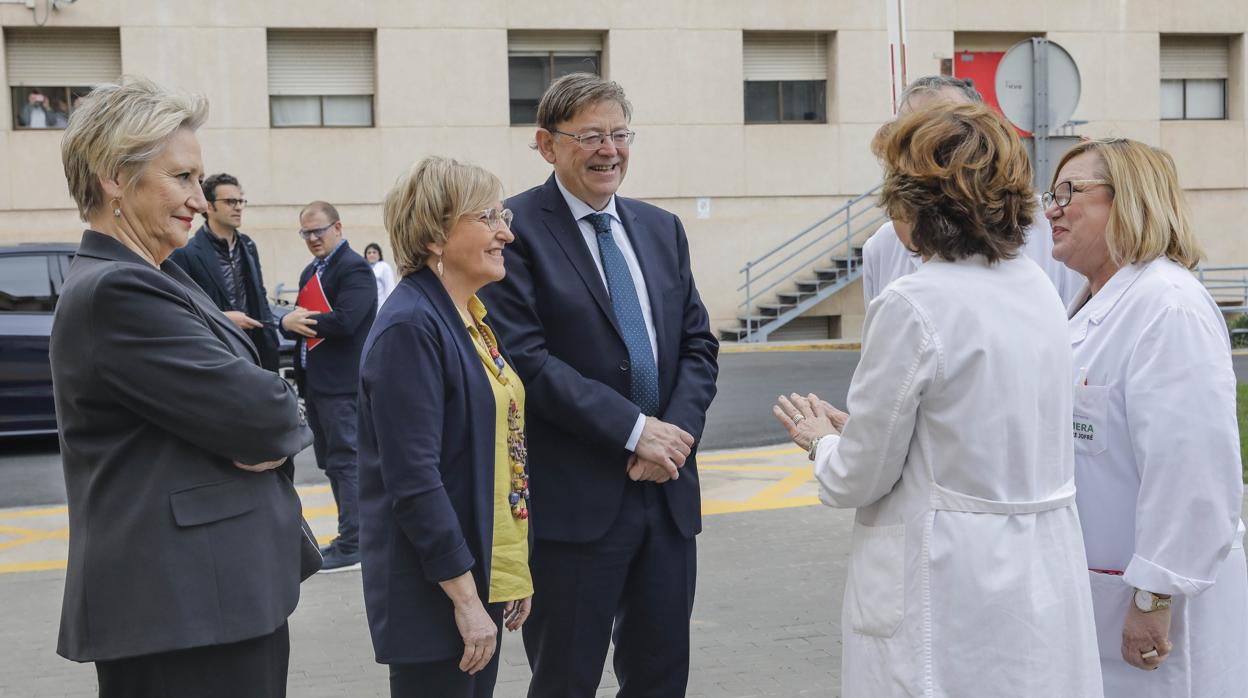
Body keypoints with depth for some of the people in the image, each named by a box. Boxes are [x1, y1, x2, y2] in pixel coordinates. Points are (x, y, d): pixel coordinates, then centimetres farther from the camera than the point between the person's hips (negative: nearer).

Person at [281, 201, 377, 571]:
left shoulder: (354, 269, -11)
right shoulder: (311, 271, 18)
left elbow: (345, 321, -24)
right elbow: (301, 318, 15)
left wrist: (298, 322, -13)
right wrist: (289, 321, -8)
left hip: (341, 383, -10)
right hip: (315, 382, 10)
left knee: (346, 461, -6)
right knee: (331, 462, 14)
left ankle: (352, 545, -1)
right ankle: (353, 534, 24)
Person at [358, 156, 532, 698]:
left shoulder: (467, 318, 10)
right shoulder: (410, 327, -17)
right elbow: (413, 479, -22)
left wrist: (515, 571, 16)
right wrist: (466, 597, -20)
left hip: (483, 574, 9)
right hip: (433, 593, -9)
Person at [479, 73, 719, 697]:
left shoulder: (662, 229, 13)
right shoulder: (516, 228, -7)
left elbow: (698, 343, 11)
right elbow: (527, 358, -16)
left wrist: (678, 429, -7)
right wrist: (635, 430, -17)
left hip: (667, 488, 6)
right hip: (576, 498, -6)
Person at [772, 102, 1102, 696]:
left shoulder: (912, 306, -19)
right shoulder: (1037, 288, 3)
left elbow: (859, 479, -13)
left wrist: (824, 442, 8)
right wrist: (859, 427, 14)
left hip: (951, 591, -7)